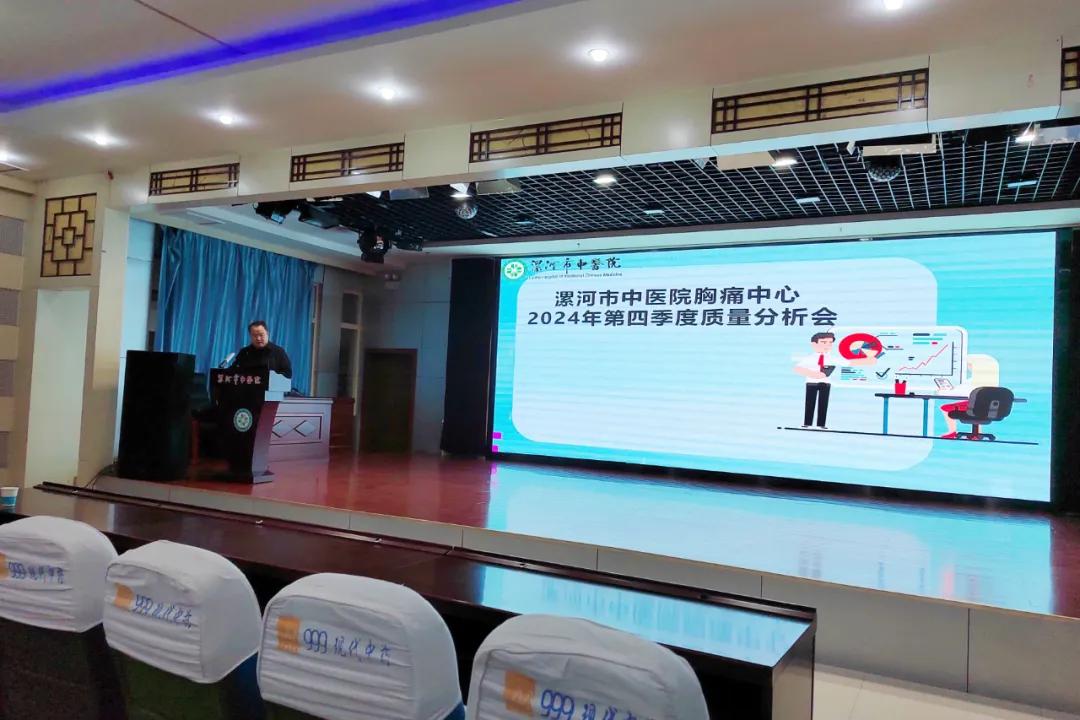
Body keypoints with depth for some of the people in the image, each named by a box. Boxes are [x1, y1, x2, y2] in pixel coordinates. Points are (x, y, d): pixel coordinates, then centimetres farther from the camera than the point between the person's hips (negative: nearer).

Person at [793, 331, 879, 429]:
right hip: (812, 382, -2)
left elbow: (850, 363, 2)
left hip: (826, 383, 2)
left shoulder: (832, 359, 0)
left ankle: (821, 424, 7)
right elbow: (798, 368, -16)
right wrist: (812, 374, -26)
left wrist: (868, 361, -4)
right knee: (810, 403, 2)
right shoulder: (807, 358, -7)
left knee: (823, 404, 3)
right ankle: (807, 424, 9)